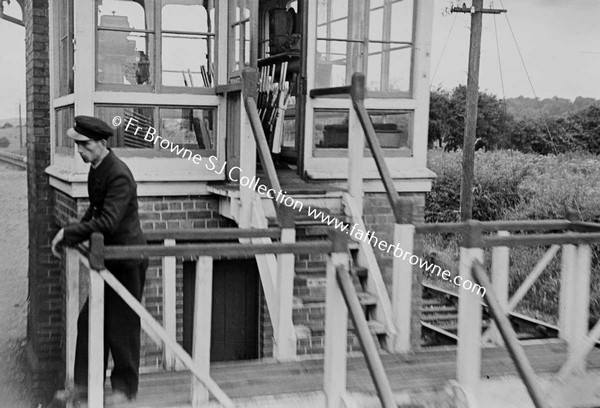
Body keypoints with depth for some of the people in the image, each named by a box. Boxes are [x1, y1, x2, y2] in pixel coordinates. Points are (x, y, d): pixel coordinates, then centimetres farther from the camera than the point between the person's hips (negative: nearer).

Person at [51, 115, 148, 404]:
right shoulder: (96, 168, 7)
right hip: (109, 257, 9)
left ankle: (125, 389, 19)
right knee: (90, 321, 12)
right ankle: (85, 385, 23)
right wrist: (74, 232, 6)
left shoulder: (119, 176, -24)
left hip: (127, 258, -9)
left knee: (121, 325, 3)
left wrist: (68, 234, -22)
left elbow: (107, 222, -30)